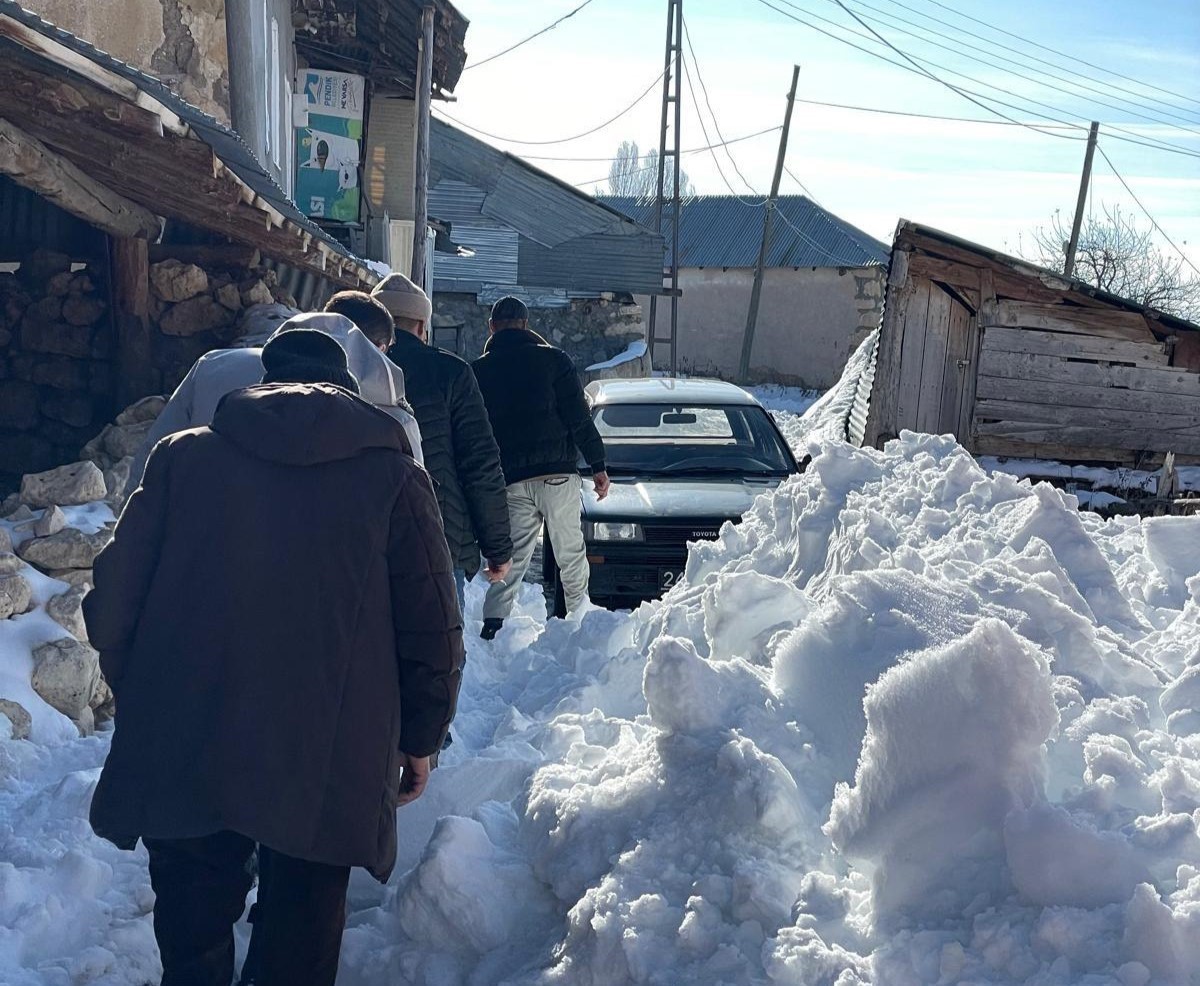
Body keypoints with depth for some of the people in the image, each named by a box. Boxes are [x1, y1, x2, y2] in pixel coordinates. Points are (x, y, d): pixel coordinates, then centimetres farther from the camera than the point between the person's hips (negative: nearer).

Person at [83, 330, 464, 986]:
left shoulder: (182, 456, 4)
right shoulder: (394, 475, 2)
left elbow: (111, 602, 2)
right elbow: (434, 632, 0)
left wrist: (143, 702, 18)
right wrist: (418, 740, 14)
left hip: (184, 756, 1)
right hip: (329, 769, 0)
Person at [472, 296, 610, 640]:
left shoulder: (478, 371, 10)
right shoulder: (552, 359, 2)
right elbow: (579, 416, -3)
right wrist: (597, 463, 2)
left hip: (510, 480, 2)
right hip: (558, 474, -2)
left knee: (512, 558, 5)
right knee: (571, 554, 9)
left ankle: (493, 623, -10)